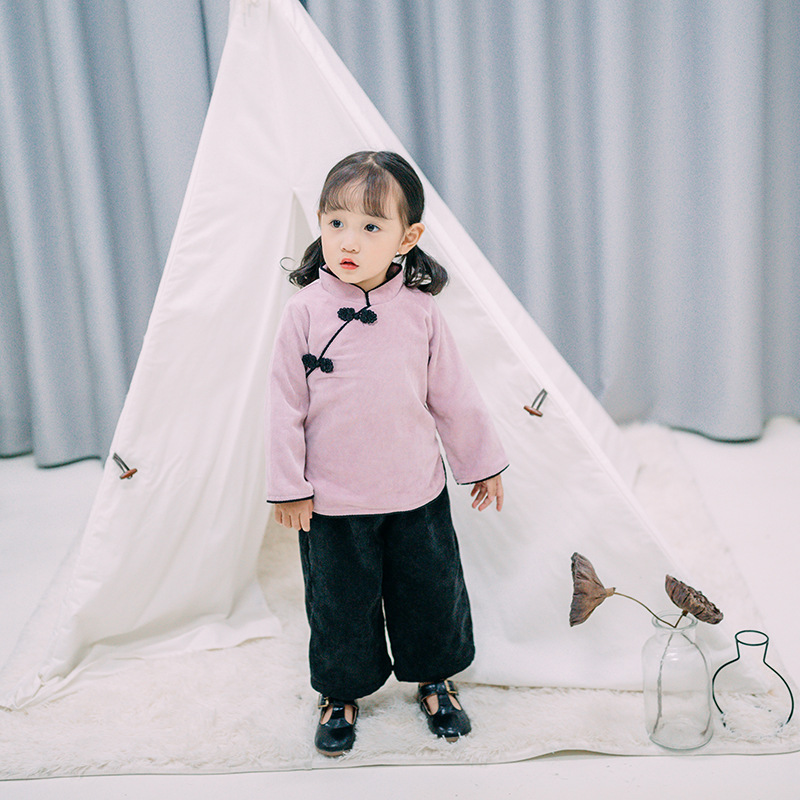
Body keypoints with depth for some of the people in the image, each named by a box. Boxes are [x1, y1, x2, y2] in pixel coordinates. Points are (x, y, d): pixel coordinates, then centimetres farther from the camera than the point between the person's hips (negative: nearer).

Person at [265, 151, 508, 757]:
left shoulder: (420, 309, -7)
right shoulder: (306, 310, -11)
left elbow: (453, 395, 3)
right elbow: (286, 405, -6)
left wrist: (483, 463, 10)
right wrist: (288, 485, -5)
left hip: (417, 491, 1)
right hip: (332, 501, -1)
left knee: (431, 592, 15)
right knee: (339, 601, 13)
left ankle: (435, 679, 40)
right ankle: (341, 693, 37)